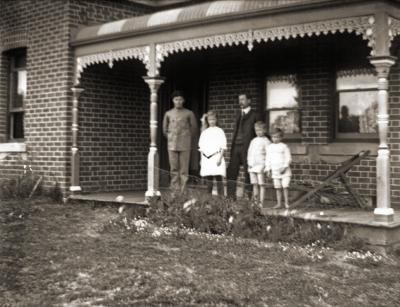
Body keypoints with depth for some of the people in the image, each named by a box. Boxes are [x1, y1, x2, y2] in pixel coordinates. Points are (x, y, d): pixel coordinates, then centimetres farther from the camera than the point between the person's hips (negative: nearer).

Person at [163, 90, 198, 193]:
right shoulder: (168, 114, 8)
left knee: (184, 169, -3)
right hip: (172, 145, 2)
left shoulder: (189, 113, 2)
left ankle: (183, 191, 0)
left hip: (185, 146, -2)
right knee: (173, 169, 1)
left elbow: (194, 128, 13)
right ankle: (175, 190, 5)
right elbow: (165, 129, 18)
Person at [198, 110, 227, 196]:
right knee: (209, 179, 6)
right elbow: (201, 146, 17)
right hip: (206, 159, 4)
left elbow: (223, 146, -2)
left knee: (218, 178, -7)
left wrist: (220, 157, -11)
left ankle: (221, 196, -7)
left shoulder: (219, 131, 2)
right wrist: (201, 159, 11)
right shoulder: (204, 132, 14)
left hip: (216, 157, -4)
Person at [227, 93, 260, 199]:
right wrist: (232, 146, 11)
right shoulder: (239, 115, 20)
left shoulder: (254, 115, 0)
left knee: (248, 172, -2)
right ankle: (231, 195, 5)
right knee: (231, 170, 1)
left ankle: (249, 197, 4)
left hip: (247, 147, -6)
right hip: (236, 147, 6)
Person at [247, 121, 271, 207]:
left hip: (260, 165, -6)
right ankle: (255, 201, 14)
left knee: (261, 185, -3)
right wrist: (249, 163, 6)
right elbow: (249, 152, 18)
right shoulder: (253, 141, 15)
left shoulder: (266, 141, -3)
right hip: (252, 166, 6)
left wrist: (265, 166, -15)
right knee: (254, 184, 8)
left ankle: (261, 203, -2)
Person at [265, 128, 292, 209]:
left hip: (284, 171, -4)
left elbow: (288, 158, -4)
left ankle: (286, 203, -2)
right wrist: (268, 169, 7)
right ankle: (279, 203, 12)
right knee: (278, 188, 7)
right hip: (275, 171, 4)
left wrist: (285, 167, -14)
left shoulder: (284, 147, -3)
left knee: (285, 186, -8)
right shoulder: (269, 147, 8)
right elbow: (268, 159, 12)